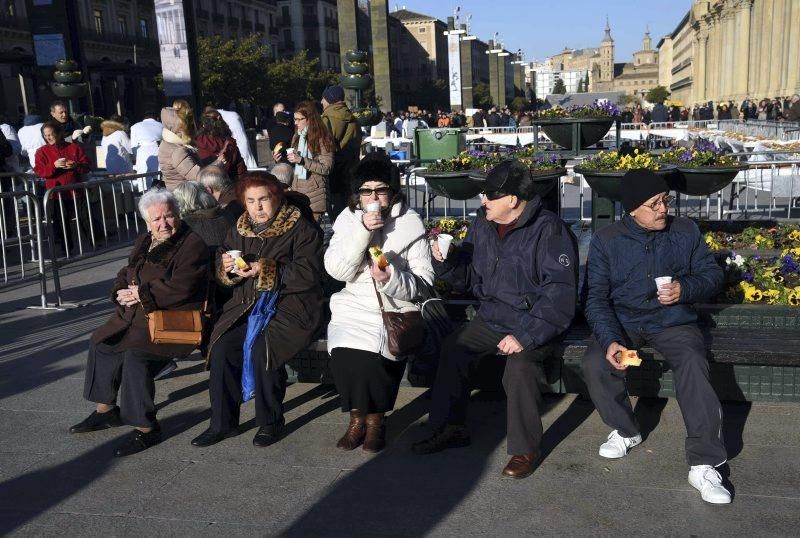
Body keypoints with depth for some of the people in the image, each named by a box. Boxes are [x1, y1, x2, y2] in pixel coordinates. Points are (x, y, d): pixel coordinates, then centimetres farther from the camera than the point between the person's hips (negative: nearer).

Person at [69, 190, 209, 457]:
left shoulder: (192, 244, -12)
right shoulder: (144, 242, 16)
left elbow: (180, 287, -22)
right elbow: (125, 275, 22)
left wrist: (141, 293, -14)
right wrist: (122, 292, -2)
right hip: (138, 313, 10)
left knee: (135, 355, -27)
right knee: (100, 342, 7)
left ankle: (146, 428, -14)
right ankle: (106, 409, 23)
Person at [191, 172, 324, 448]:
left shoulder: (301, 229, -2)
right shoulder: (239, 230, 17)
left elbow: (309, 274, -13)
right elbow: (222, 276, 19)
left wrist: (267, 270, -21)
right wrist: (227, 268, -6)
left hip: (289, 304, -5)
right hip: (246, 304, 5)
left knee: (263, 347, -30)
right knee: (221, 346, -21)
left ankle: (271, 421, -9)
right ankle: (222, 422, -6)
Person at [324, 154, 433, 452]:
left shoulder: (410, 223, -3)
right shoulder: (348, 219, 4)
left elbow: (423, 282, -4)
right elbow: (337, 270, -9)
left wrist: (391, 279, -24)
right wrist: (362, 230, -18)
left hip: (397, 307, -2)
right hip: (355, 306, 2)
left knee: (373, 353, -28)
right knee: (343, 352, -25)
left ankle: (375, 417, -1)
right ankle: (357, 415, 0)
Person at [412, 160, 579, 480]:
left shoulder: (548, 230, -17)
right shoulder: (482, 225, 4)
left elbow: (560, 293, -23)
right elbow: (467, 275, 11)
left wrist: (526, 336, -30)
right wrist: (444, 261, -11)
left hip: (533, 326, -6)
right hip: (490, 320, 6)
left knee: (520, 365, -31)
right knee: (452, 350, -11)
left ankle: (525, 449, -10)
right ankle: (450, 427, 8)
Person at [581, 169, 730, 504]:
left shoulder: (686, 231, 3)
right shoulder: (606, 241, -3)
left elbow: (712, 274, 10)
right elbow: (595, 297, -8)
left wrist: (685, 289, -15)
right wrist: (610, 341, -26)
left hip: (673, 321, 0)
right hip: (623, 322, 0)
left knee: (693, 366, -30)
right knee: (594, 365, -27)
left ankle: (704, 465, -22)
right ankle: (626, 431, 1)